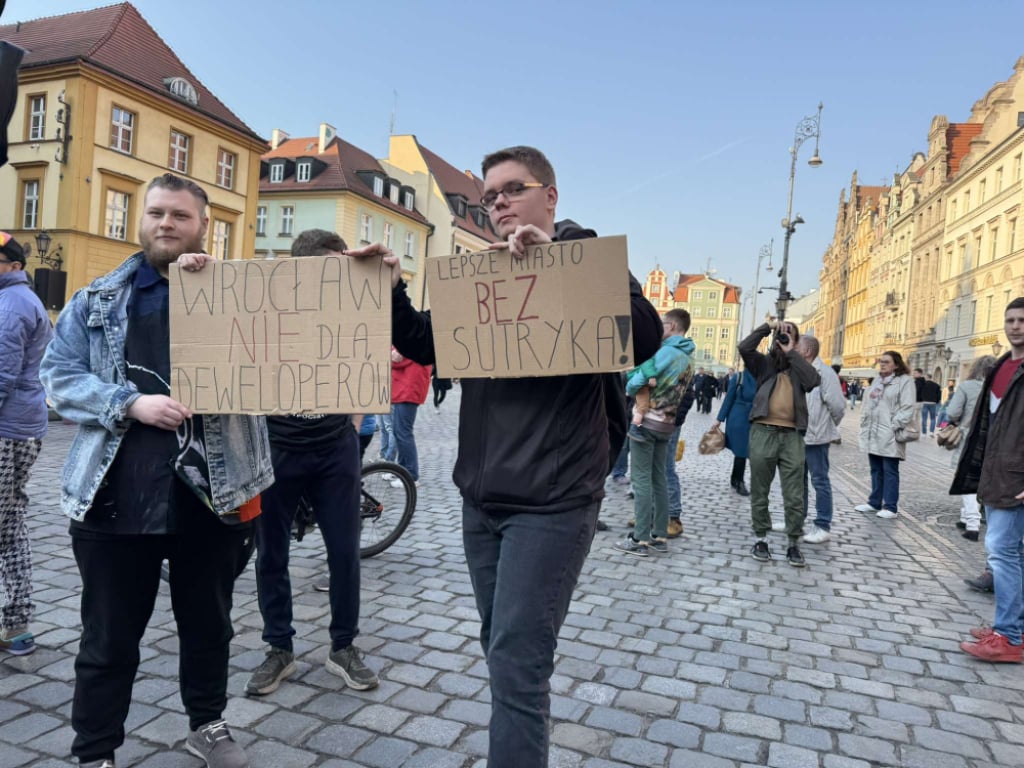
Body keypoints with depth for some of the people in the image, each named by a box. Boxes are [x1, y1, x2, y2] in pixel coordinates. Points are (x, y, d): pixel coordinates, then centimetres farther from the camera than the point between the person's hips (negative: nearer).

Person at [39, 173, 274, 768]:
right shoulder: (98, 299, 8)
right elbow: (59, 375, 4)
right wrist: (131, 404, -14)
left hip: (213, 493, 0)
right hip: (116, 496, 0)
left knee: (208, 623, 18)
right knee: (109, 637, 12)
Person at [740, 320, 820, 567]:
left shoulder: (799, 366, 14)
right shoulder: (764, 363, 10)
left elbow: (813, 380, -8)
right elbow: (745, 347, -9)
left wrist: (791, 353, -4)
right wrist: (768, 327, -4)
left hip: (791, 435, 1)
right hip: (763, 432, -1)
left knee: (794, 496, 2)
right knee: (760, 492, 7)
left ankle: (793, 544, 12)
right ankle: (761, 539, 19)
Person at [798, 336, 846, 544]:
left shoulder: (823, 373, -16)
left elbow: (837, 405, -16)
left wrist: (829, 426, -2)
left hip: (816, 436, -8)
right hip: (797, 435, 8)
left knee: (820, 481, 0)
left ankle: (823, 527, 7)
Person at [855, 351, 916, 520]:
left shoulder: (905, 381, -6)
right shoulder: (877, 380, 18)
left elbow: (907, 408, -13)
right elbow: (867, 403, 22)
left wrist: (894, 426, -18)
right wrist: (864, 422, 13)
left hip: (889, 435, -7)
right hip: (873, 433, 7)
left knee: (890, 472, -3)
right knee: (876, 470, 13)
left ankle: (890, 507, 2)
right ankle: (875, 502, 21)